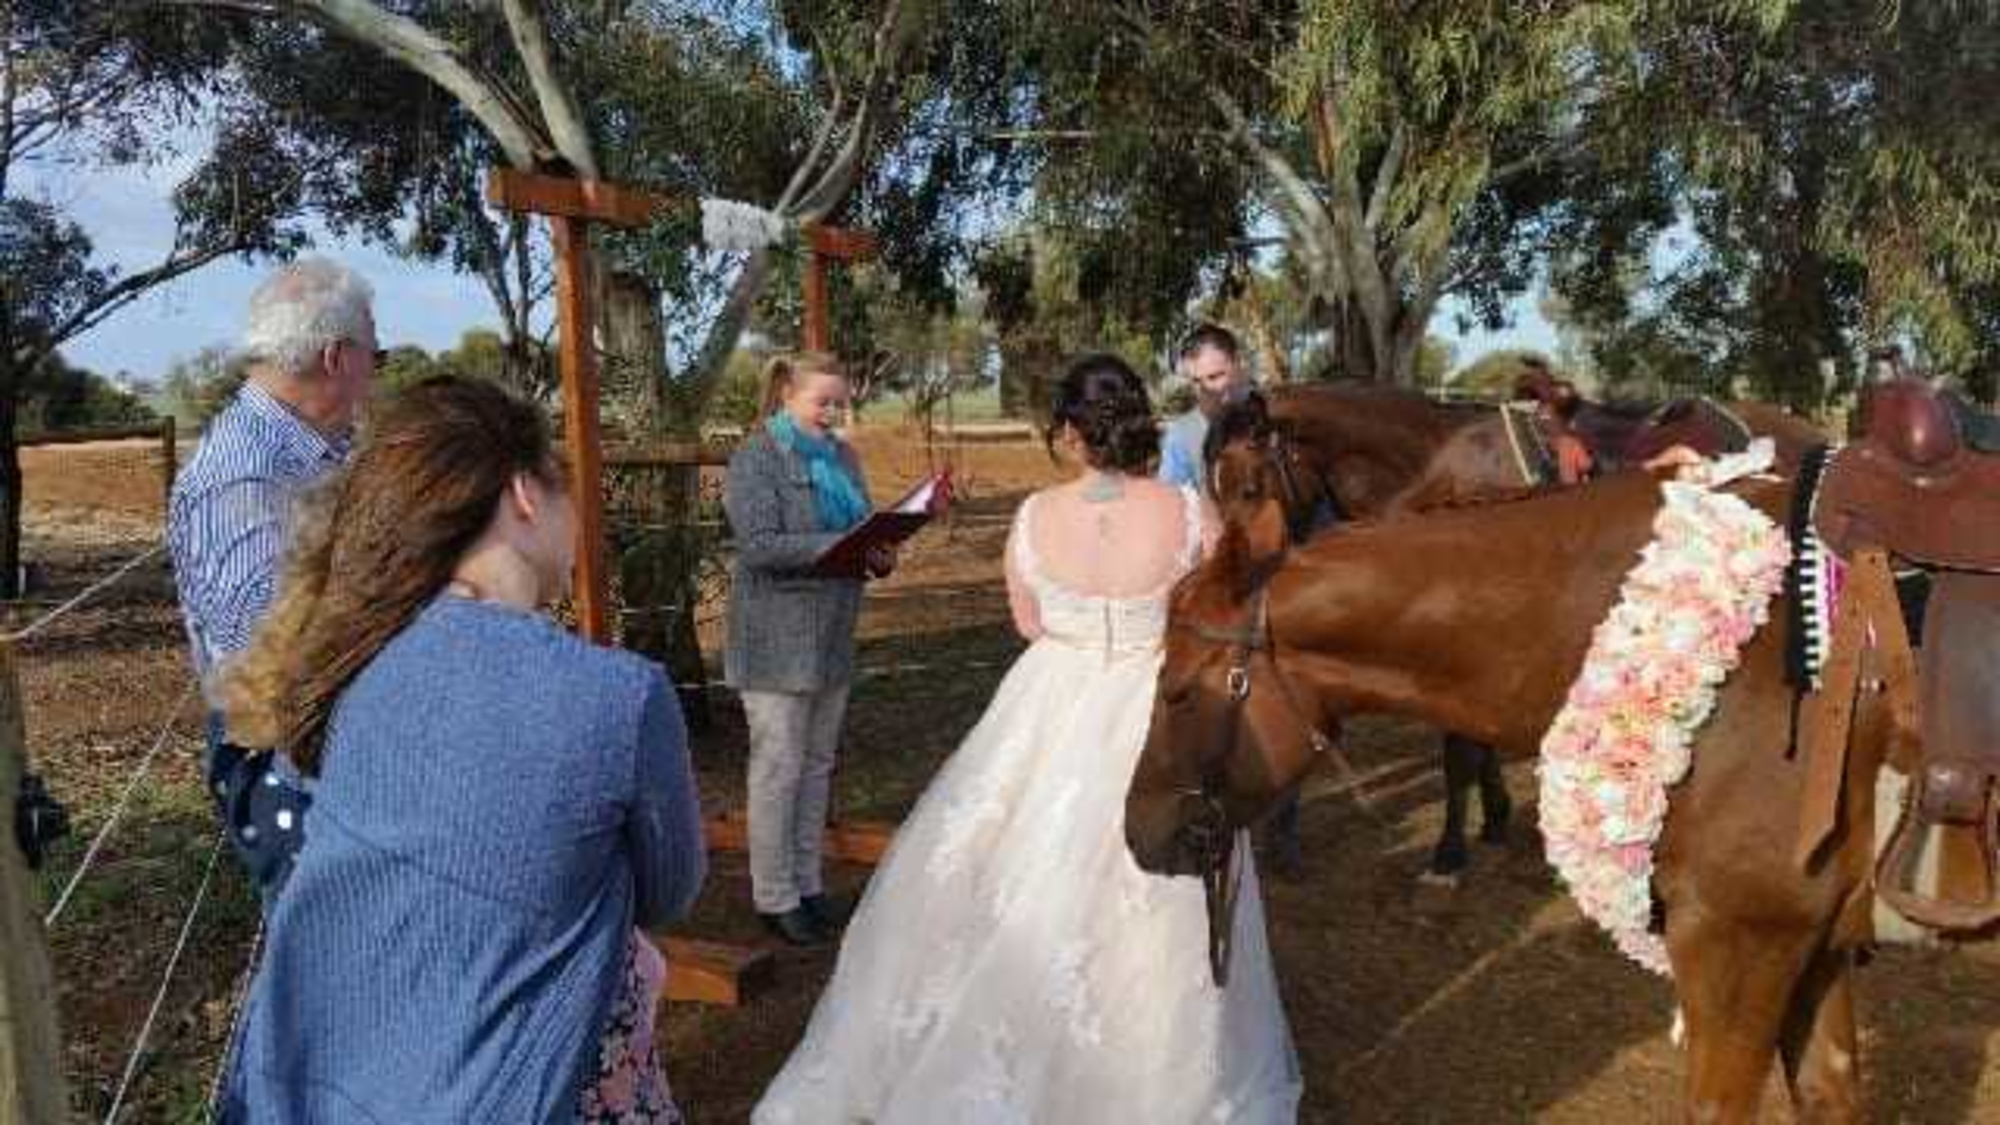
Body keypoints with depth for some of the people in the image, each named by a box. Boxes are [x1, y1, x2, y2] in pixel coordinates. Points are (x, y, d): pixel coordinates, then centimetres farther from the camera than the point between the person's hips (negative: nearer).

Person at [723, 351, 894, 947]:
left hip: (832, 637, 7)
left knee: (817, 766, 14)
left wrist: (881, 552, -7)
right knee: (779, 770, 0)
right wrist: (842, 546, -26)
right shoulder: (756, 457, -9)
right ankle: (774, 899, 12)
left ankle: (807, 884, 26)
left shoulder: (842, 456, 13)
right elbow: (759, 545, -20)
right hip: (776, 640, -7)